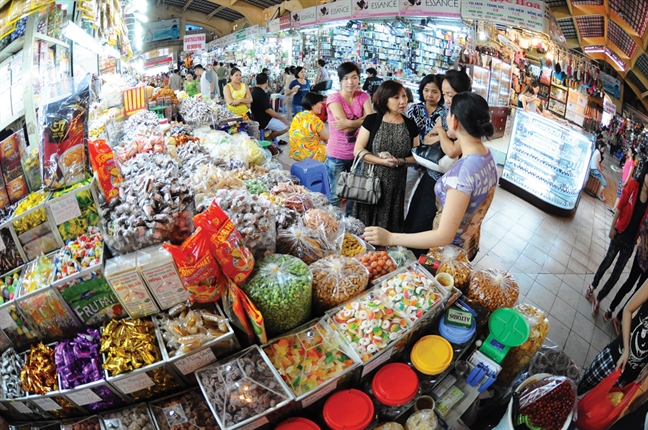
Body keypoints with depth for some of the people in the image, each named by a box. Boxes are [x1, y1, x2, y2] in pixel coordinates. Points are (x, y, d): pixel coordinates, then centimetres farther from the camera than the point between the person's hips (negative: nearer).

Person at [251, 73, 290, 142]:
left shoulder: (254, 91, 11)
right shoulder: (262, 94, -21)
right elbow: (267, 110, -23)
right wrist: (281, 118, -13)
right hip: (264, 121, -11)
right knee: (286, 127, -15)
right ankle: (268, 139, 0)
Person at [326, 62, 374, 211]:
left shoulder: (363, 96, 1)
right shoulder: (334, 98, -11)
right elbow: (346, 125, -21)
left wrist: (350, 123, -22)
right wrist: (365, 119, -14)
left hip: (357, 153, 4)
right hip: (337, 155, -4)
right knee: (336, 197, 8)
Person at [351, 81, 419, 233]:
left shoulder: (410, 125, 5)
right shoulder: (371, 120, -3)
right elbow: (358, 150, -7)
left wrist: (400, 161, -14)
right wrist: (383, 161, -18)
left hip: (396, 185, 2)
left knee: (389, 228, 8)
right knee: (365, 225, 5)